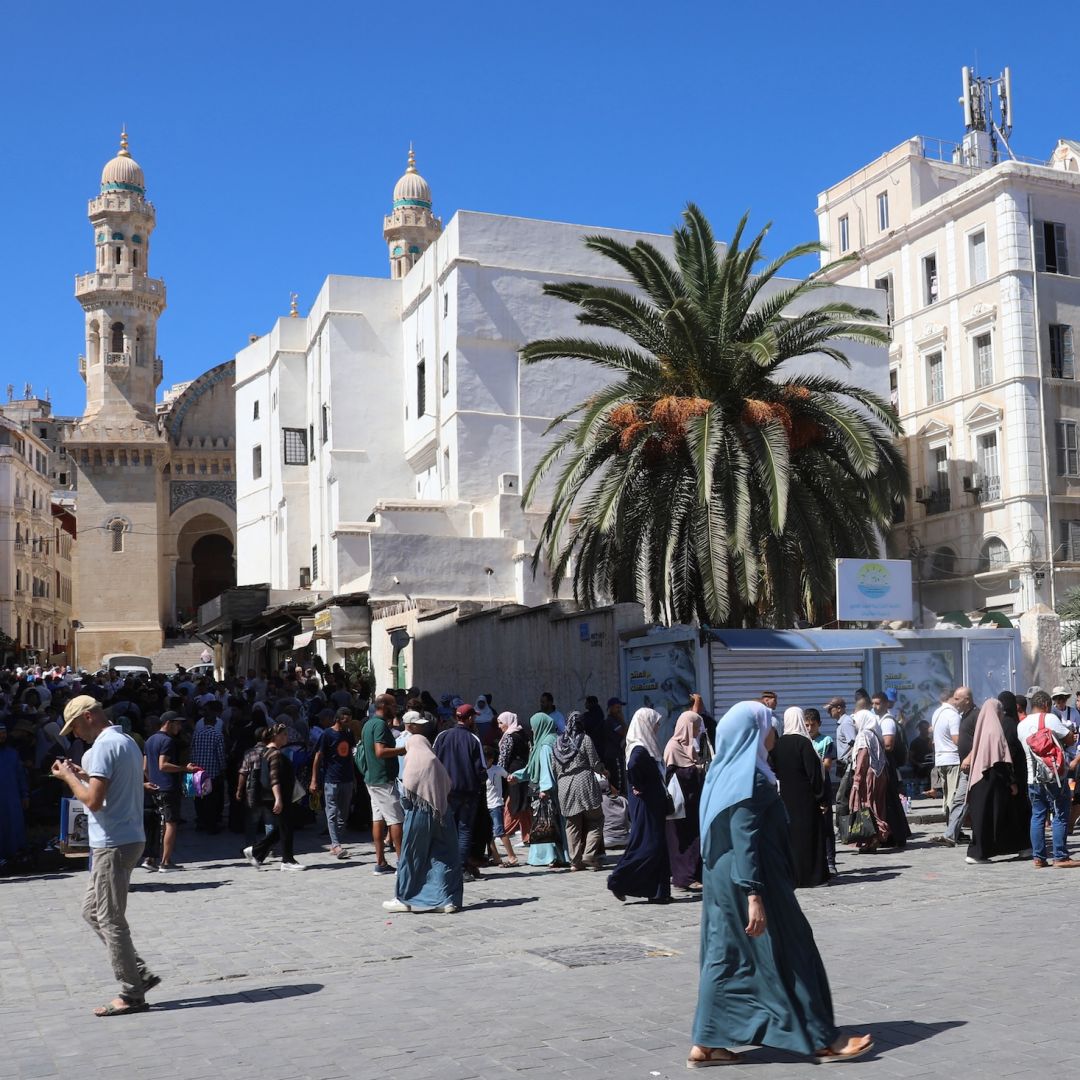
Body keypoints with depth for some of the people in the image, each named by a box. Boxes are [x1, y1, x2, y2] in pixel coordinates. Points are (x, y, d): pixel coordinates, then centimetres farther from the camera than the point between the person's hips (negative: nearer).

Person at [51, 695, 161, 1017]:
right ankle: (139, 974, 17)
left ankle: (132, 994, 4)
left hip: (114, 843, -10)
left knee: (110, 920, -2)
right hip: (128, 838, 10)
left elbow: (93, 800, -22)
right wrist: (83, 774, 15)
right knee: (93, 910, 17)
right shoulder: (126, 741, 16)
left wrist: (69, 777, -8)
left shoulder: (103, 746, -16)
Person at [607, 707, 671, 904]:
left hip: (653, 807, 10)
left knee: (658, 846, 10)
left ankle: (657, 892, 13)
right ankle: (618, 880, 3)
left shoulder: (647, 747, 12)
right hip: (645, 806, -10)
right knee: (646, 845, -6)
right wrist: (638, 788, -24)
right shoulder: (640, 749, -18)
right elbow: (632, 766, -38)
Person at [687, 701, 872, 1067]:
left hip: (723, 877, 10)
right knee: (785, 955, 0)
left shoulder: (726, 770, 11)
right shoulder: (749, 777, -17)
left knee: (725, 956, 11)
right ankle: (822, 1040, 10)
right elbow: (744, 838, -23)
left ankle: (706, 1044, 12)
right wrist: (754, 894, -26)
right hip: (746, 877, -10)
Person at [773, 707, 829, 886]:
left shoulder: (778, 743, 3)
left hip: (785, 795, 5)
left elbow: (775, 770, 8)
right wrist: (820, 797, -8)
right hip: (805, 796, -5)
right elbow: (813, 772, -13)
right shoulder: (803, 742, -13)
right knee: (807, 834, 2)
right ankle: (811, 875, 5)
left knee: (789, 833, 11)